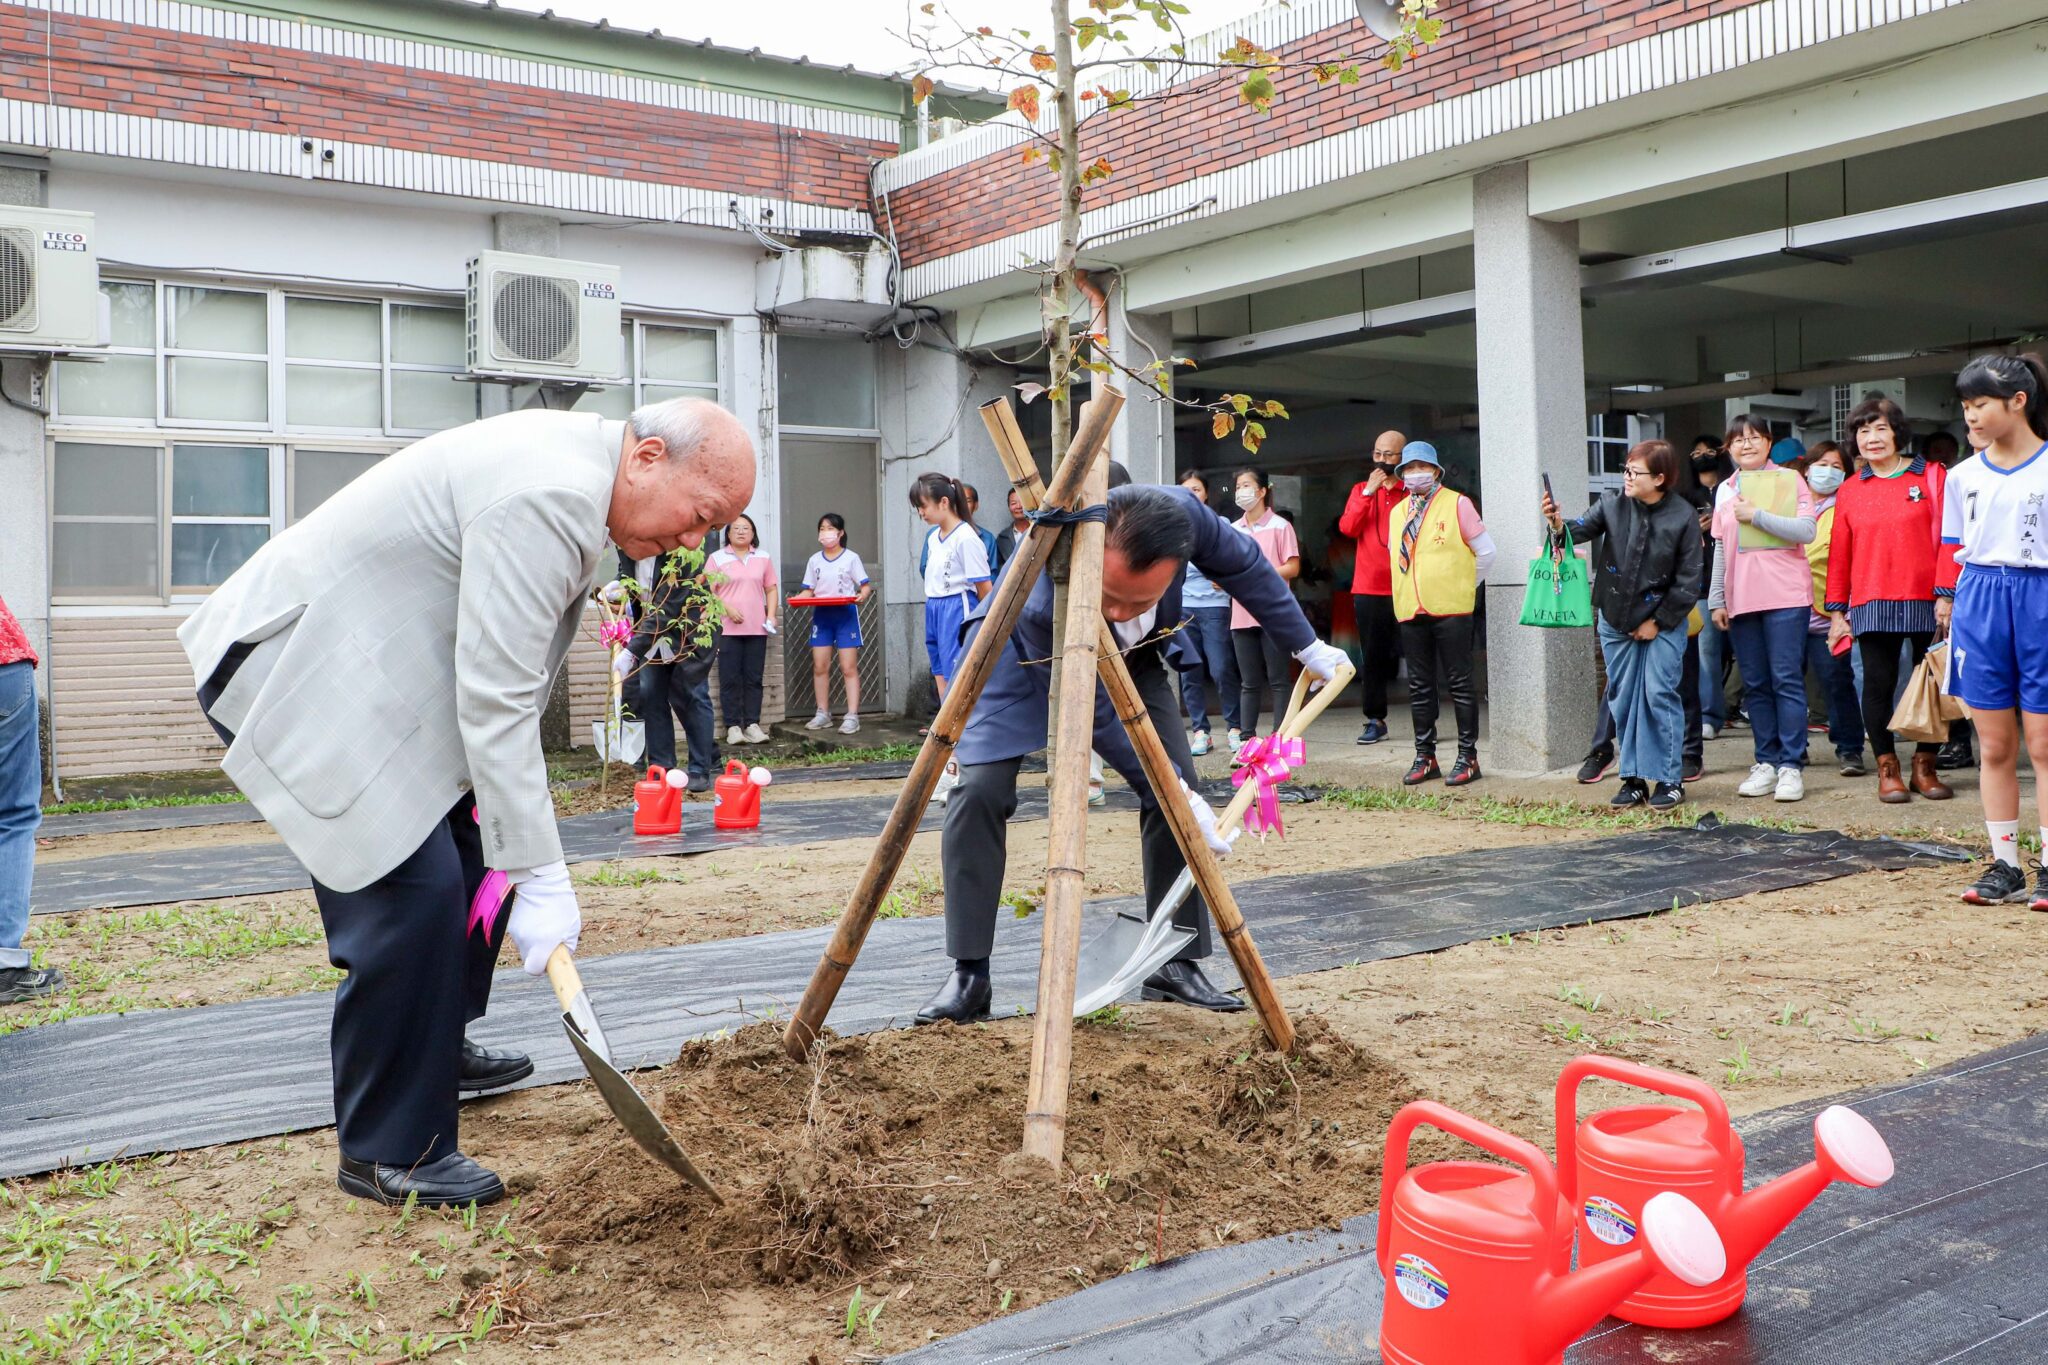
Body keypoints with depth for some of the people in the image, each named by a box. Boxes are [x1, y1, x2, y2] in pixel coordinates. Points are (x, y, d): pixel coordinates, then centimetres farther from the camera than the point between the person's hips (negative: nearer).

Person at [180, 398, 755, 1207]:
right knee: (413, 889, -15)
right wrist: (540, 876, -25)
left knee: (476, 850, 17)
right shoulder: (548, 499, -27)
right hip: (293, 675, -11)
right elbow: (496, 702, -28)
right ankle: (387, 1153, 0)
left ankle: (435, 1049, 36)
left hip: (376, 668, 11)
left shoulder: (576, 472, 6)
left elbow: (504, 679, 13)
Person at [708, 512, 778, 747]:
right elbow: (708, 591, -1)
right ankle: (733, 726, -1)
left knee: (754, 678, 2)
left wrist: (772, 616, 1)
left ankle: (752, 724, 6)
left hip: (757, 628, 3)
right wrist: (727, 608, -14)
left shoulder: (763, 559, 14)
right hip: (727, 628, -3)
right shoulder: (717, 559, 5)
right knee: (730, 679, -3)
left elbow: (771, 589, 15)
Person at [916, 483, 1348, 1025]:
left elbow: (1245, 567, -11)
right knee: (980, 789, -20)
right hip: (1022, 653, -4)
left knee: (1179, 784, -5)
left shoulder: (1183, 513, -35)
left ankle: (1176, 963, 8)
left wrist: (1308, 647, -1)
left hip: (1132, 654, 4)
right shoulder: (1041, 600, -44)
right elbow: (1098, 716, -30)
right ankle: (968, 976, -10)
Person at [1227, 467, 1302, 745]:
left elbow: (1292, 568, -6)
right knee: (1249, 682, 7)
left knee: (1278, 680, -1)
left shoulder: (1280, 526, -1)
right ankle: (1247, 736, 9)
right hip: (1243, 615, 4)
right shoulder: (1233, 530, 14)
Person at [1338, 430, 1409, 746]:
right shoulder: (1361, 490, 13)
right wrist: (1368, 492, -9)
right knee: (1372, 657, 7)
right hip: (1368, 589, 3)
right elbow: (1347, 527, -3)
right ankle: (1375, 720, 14)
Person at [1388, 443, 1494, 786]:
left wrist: (1462, 587, 5)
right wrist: (1415, 590, 14)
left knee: (1459, 683, -1)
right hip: (1410, 611, 5)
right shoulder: (1398, 512, 13)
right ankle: (1425, 757, 16)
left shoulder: (1456, 504, -2)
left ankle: (1468, 757, 5)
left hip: (1450, 608, -5)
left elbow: (1485, 552, 0)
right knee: (1419, 686, 9)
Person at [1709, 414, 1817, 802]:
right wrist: (1717, 600, 13)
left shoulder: (1790, 480, 3)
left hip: (1785, 595, -4)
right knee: (1755, 684, 5)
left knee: (1787, 679, -6)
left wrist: (1757, 515, -14)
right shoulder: (1725, 491, 16)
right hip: (1741, 599, 4)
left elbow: (1806, 530, -10)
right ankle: (1767, 761, 11)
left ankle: (1792, 765, -4)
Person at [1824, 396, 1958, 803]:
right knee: (1878, 685, 1)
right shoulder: (1848, 491, 9)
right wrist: (1837, 610, 8)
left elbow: (1947, 539, -1)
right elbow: (1839, 553, 10)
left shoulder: (1932, 477, 3)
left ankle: (1925, 766, 17)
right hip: (1871, 606, 1)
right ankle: (1887, 769, 11)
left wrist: (1945, 594, -8)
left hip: (1927, 604, -1)